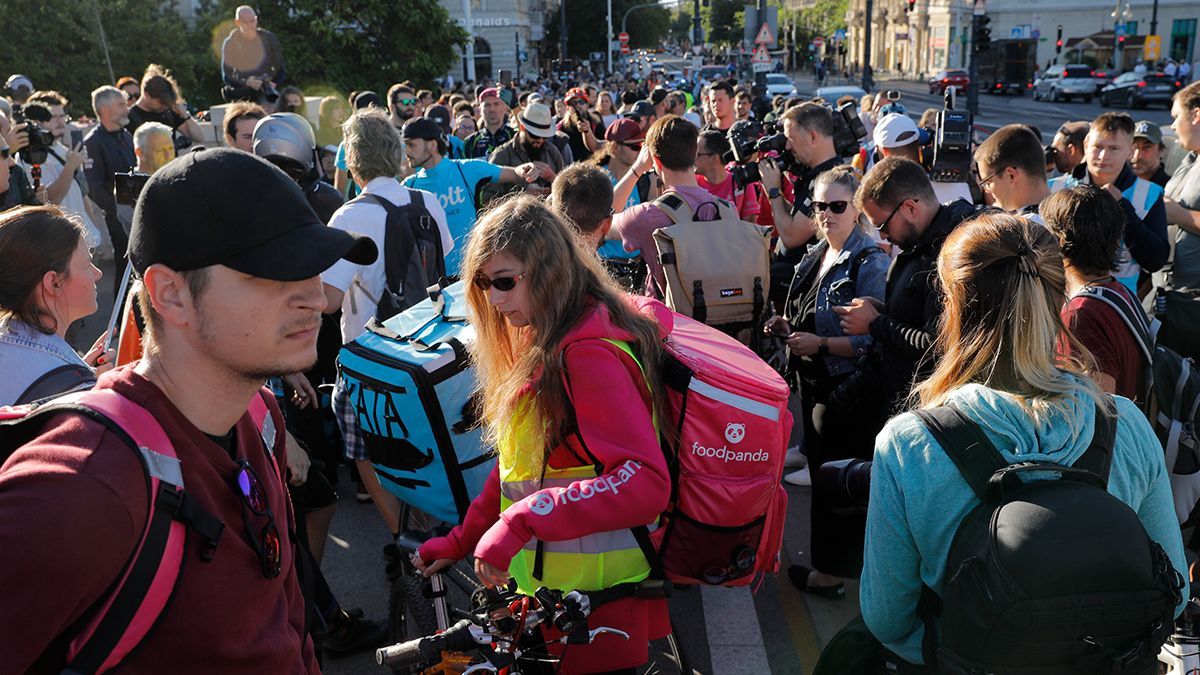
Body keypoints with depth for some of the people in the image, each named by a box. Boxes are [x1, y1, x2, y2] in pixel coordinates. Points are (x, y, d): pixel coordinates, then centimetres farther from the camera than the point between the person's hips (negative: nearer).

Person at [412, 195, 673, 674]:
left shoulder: (588, 354, -22)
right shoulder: (542, 345, 8)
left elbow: (645, 482, -32)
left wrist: (520, 521, -35)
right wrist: (460, 542, 11)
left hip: (594, 604, -9)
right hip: (546, 588, 9)